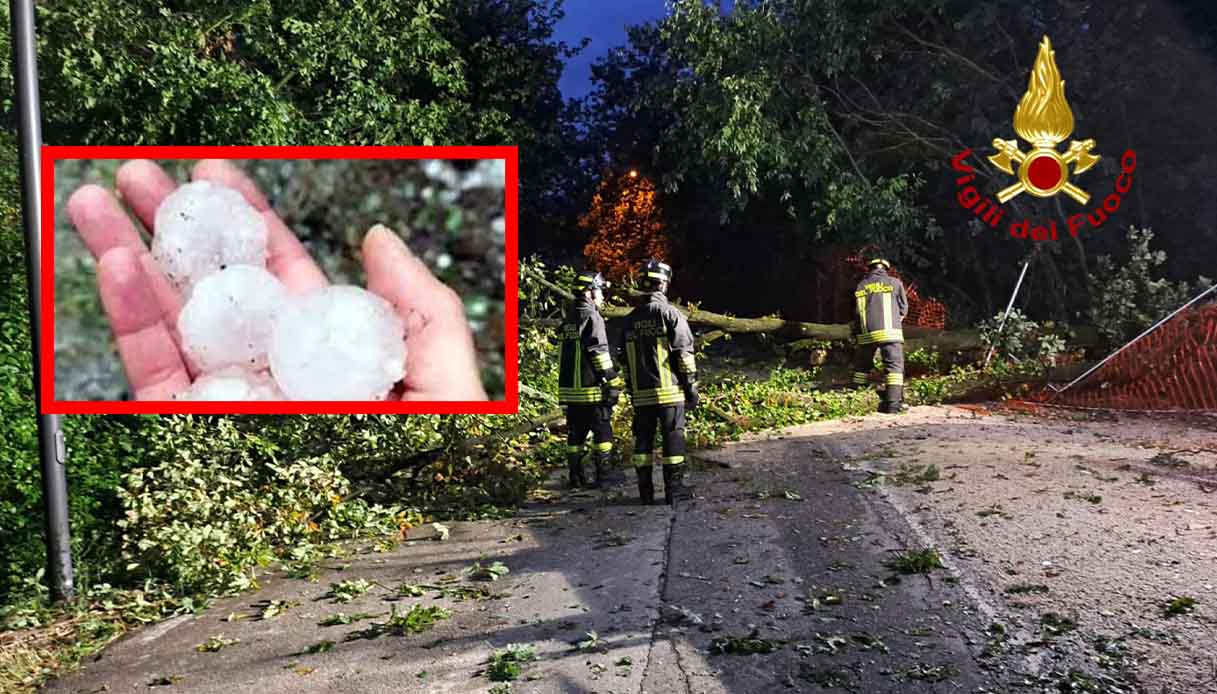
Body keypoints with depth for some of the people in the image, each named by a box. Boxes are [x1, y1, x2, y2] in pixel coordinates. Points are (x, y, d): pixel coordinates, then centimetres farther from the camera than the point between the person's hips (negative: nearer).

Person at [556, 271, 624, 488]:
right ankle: (602, 477, 2)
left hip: (570, 388, 8)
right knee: (603, 432, 2)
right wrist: (613, 382, -13)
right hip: (592, 389, -7)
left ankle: (576, 477, 16)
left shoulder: (568, 319, 14)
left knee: (575, 433, 12)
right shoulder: (592, 318, -11)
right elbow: (599, 354, -16)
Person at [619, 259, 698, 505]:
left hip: (641, 393, 5)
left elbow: (626, 360, 13)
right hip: (669, 391, -4)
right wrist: (691, 386, -4)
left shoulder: (631, 319, 10)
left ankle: (645, 490, 13)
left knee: (643, 439, 10)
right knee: (673, 438, 3)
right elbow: (684, 353, -9)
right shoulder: (670, 313, -6)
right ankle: (673, 488, 5)